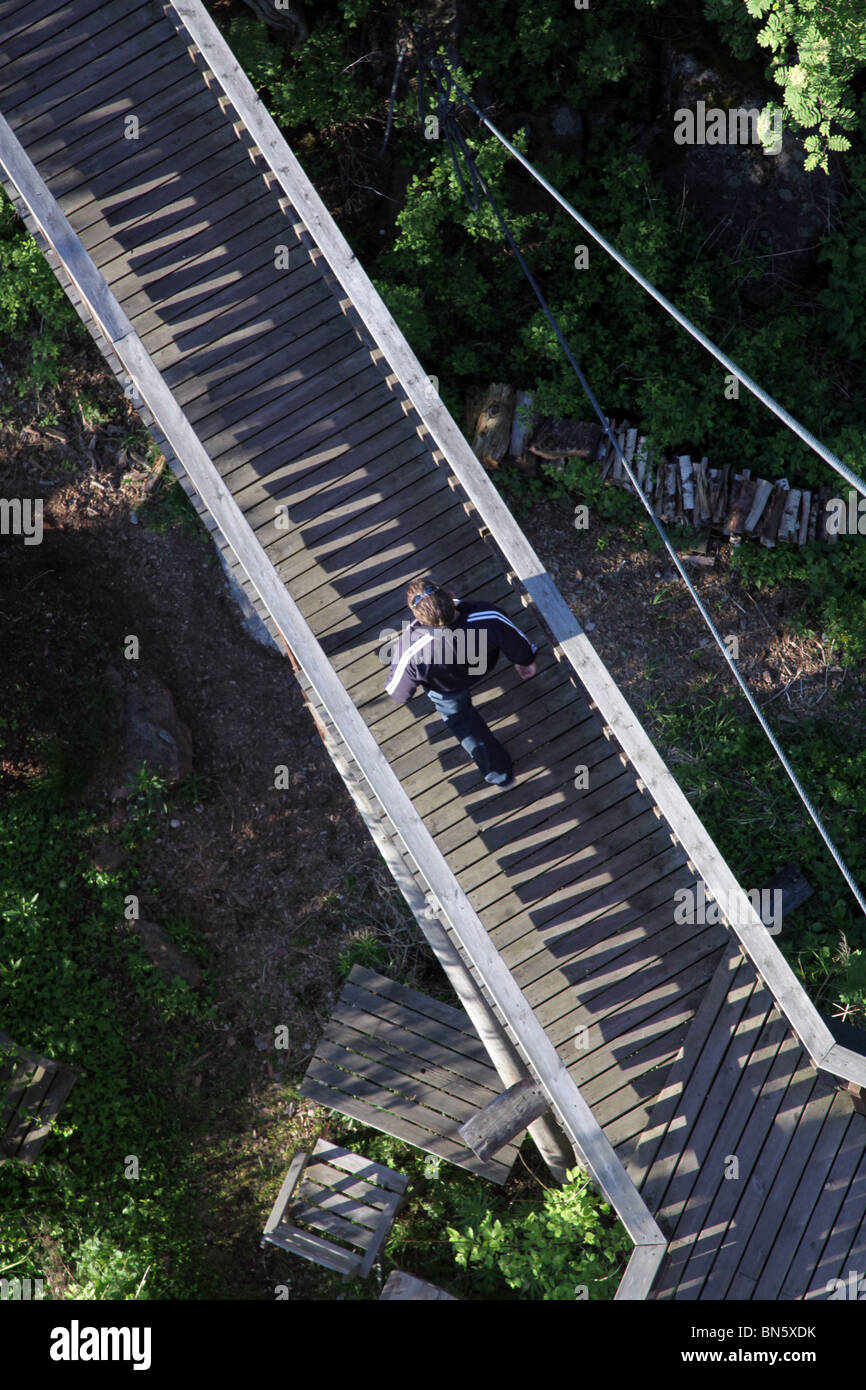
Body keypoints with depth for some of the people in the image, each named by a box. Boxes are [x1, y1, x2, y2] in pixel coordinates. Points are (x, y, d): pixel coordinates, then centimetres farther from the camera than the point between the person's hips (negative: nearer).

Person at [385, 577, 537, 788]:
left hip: (448, 691, -2)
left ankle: (499, 772, 42)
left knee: (459, 716, 28)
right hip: (484, 666, 2)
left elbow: (400, 694, -21)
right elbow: (517, 643, -17)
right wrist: (526, 661, 7)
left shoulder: (413, 652, -44)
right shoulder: (490, 618, -40)